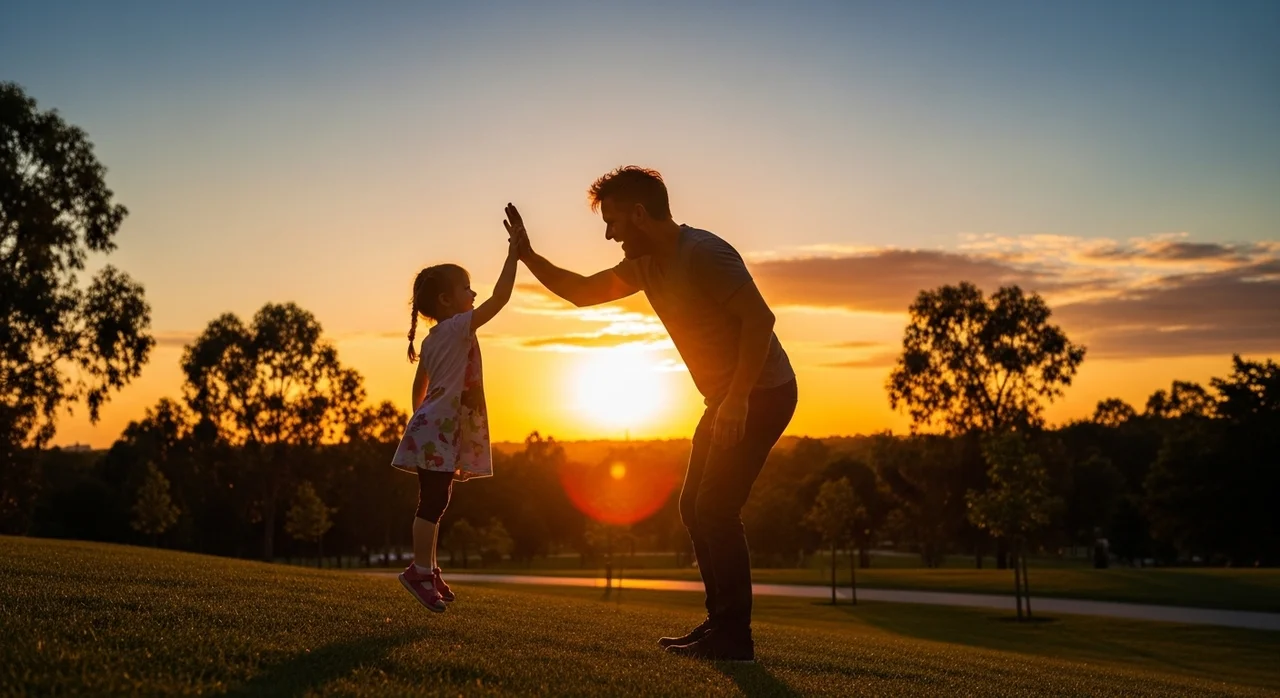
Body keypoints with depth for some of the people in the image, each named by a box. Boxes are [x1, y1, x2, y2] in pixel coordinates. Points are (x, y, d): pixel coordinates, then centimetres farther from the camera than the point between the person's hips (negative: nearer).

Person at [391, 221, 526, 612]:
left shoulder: (432, 340, 16)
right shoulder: (460, 326, -10)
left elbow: (419, 387, 21)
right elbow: (500, 298, -17)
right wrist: (513, 253, -11)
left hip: (435, 428, 10)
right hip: (439, 431, -10)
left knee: (434, 501, 12)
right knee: (433, 501, -8)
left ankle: (428, 570, 18)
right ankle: (420, 570, -5)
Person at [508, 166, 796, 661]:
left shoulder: (702, 253, -21)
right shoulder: (646, 263, 8)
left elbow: (760, 318, -26)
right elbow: (582, 292, 15)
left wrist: (736, 399, -27)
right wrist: (528, 256, 3)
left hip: (761, 394, -10)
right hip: (727, 399, 10)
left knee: (715, 509, -12)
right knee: (695, 508, 10)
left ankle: (734, 638, -4)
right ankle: (720, 624, 18)